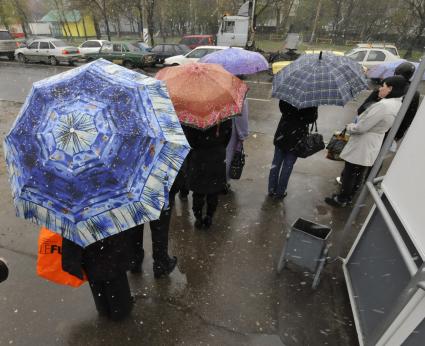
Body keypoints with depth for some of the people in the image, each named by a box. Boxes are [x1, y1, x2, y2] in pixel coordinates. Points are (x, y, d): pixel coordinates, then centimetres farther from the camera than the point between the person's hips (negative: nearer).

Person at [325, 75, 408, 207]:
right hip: (373, 145, 9)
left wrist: (349, 127, -6)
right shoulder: (397, 105, 5)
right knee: (359, 174, 20)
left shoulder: (383, 105, -26)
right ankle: (349, 197, 36)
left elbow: (361, 127, -25)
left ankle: (341, 199, 21)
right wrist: (355, 125, 10)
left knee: (349, 174, 6)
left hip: (362, 145, -9)